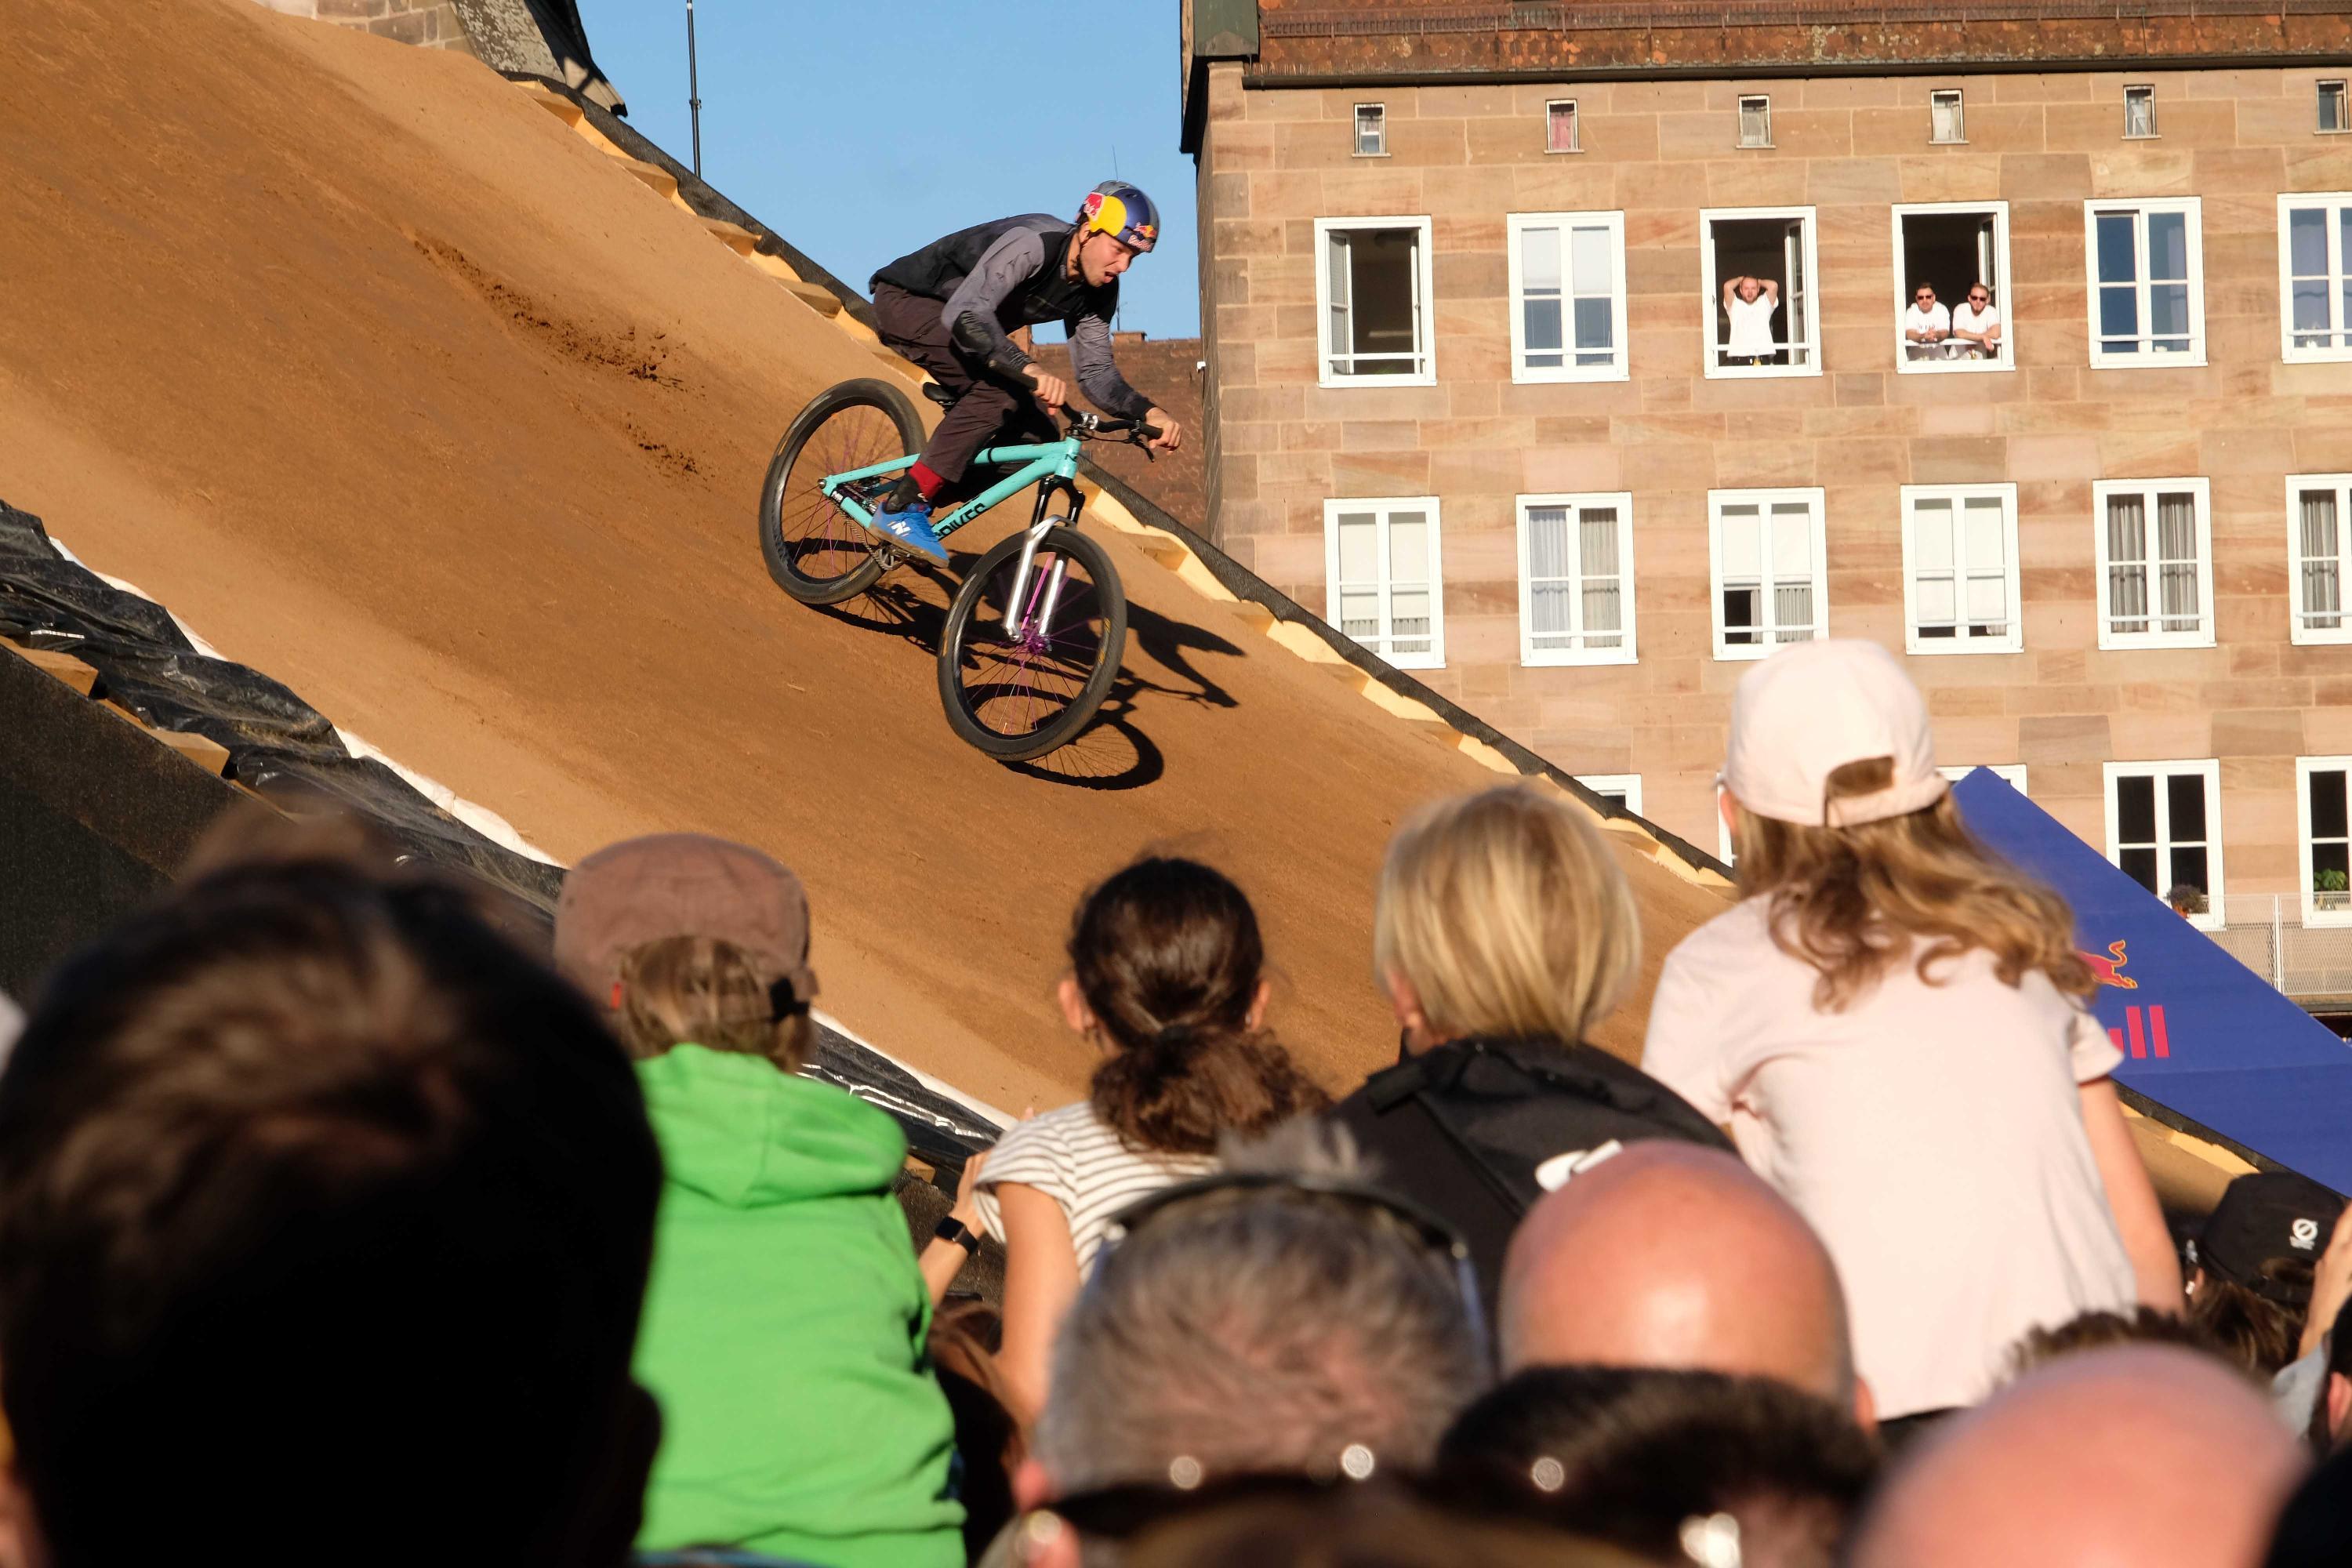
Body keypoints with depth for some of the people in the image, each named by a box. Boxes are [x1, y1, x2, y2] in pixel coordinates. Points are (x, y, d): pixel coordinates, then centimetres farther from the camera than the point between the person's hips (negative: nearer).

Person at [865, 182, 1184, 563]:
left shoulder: (1097, 293, -6)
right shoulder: (1033, 244, -32)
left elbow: (1095, 372, -2)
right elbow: (966, 314, -44)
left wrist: (1148, 412, -22)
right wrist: (1029, 369, -57)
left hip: (955, 318, 9)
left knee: (1036, 437, -6)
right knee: (1000, 386, -31)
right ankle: (903, 507, -30)